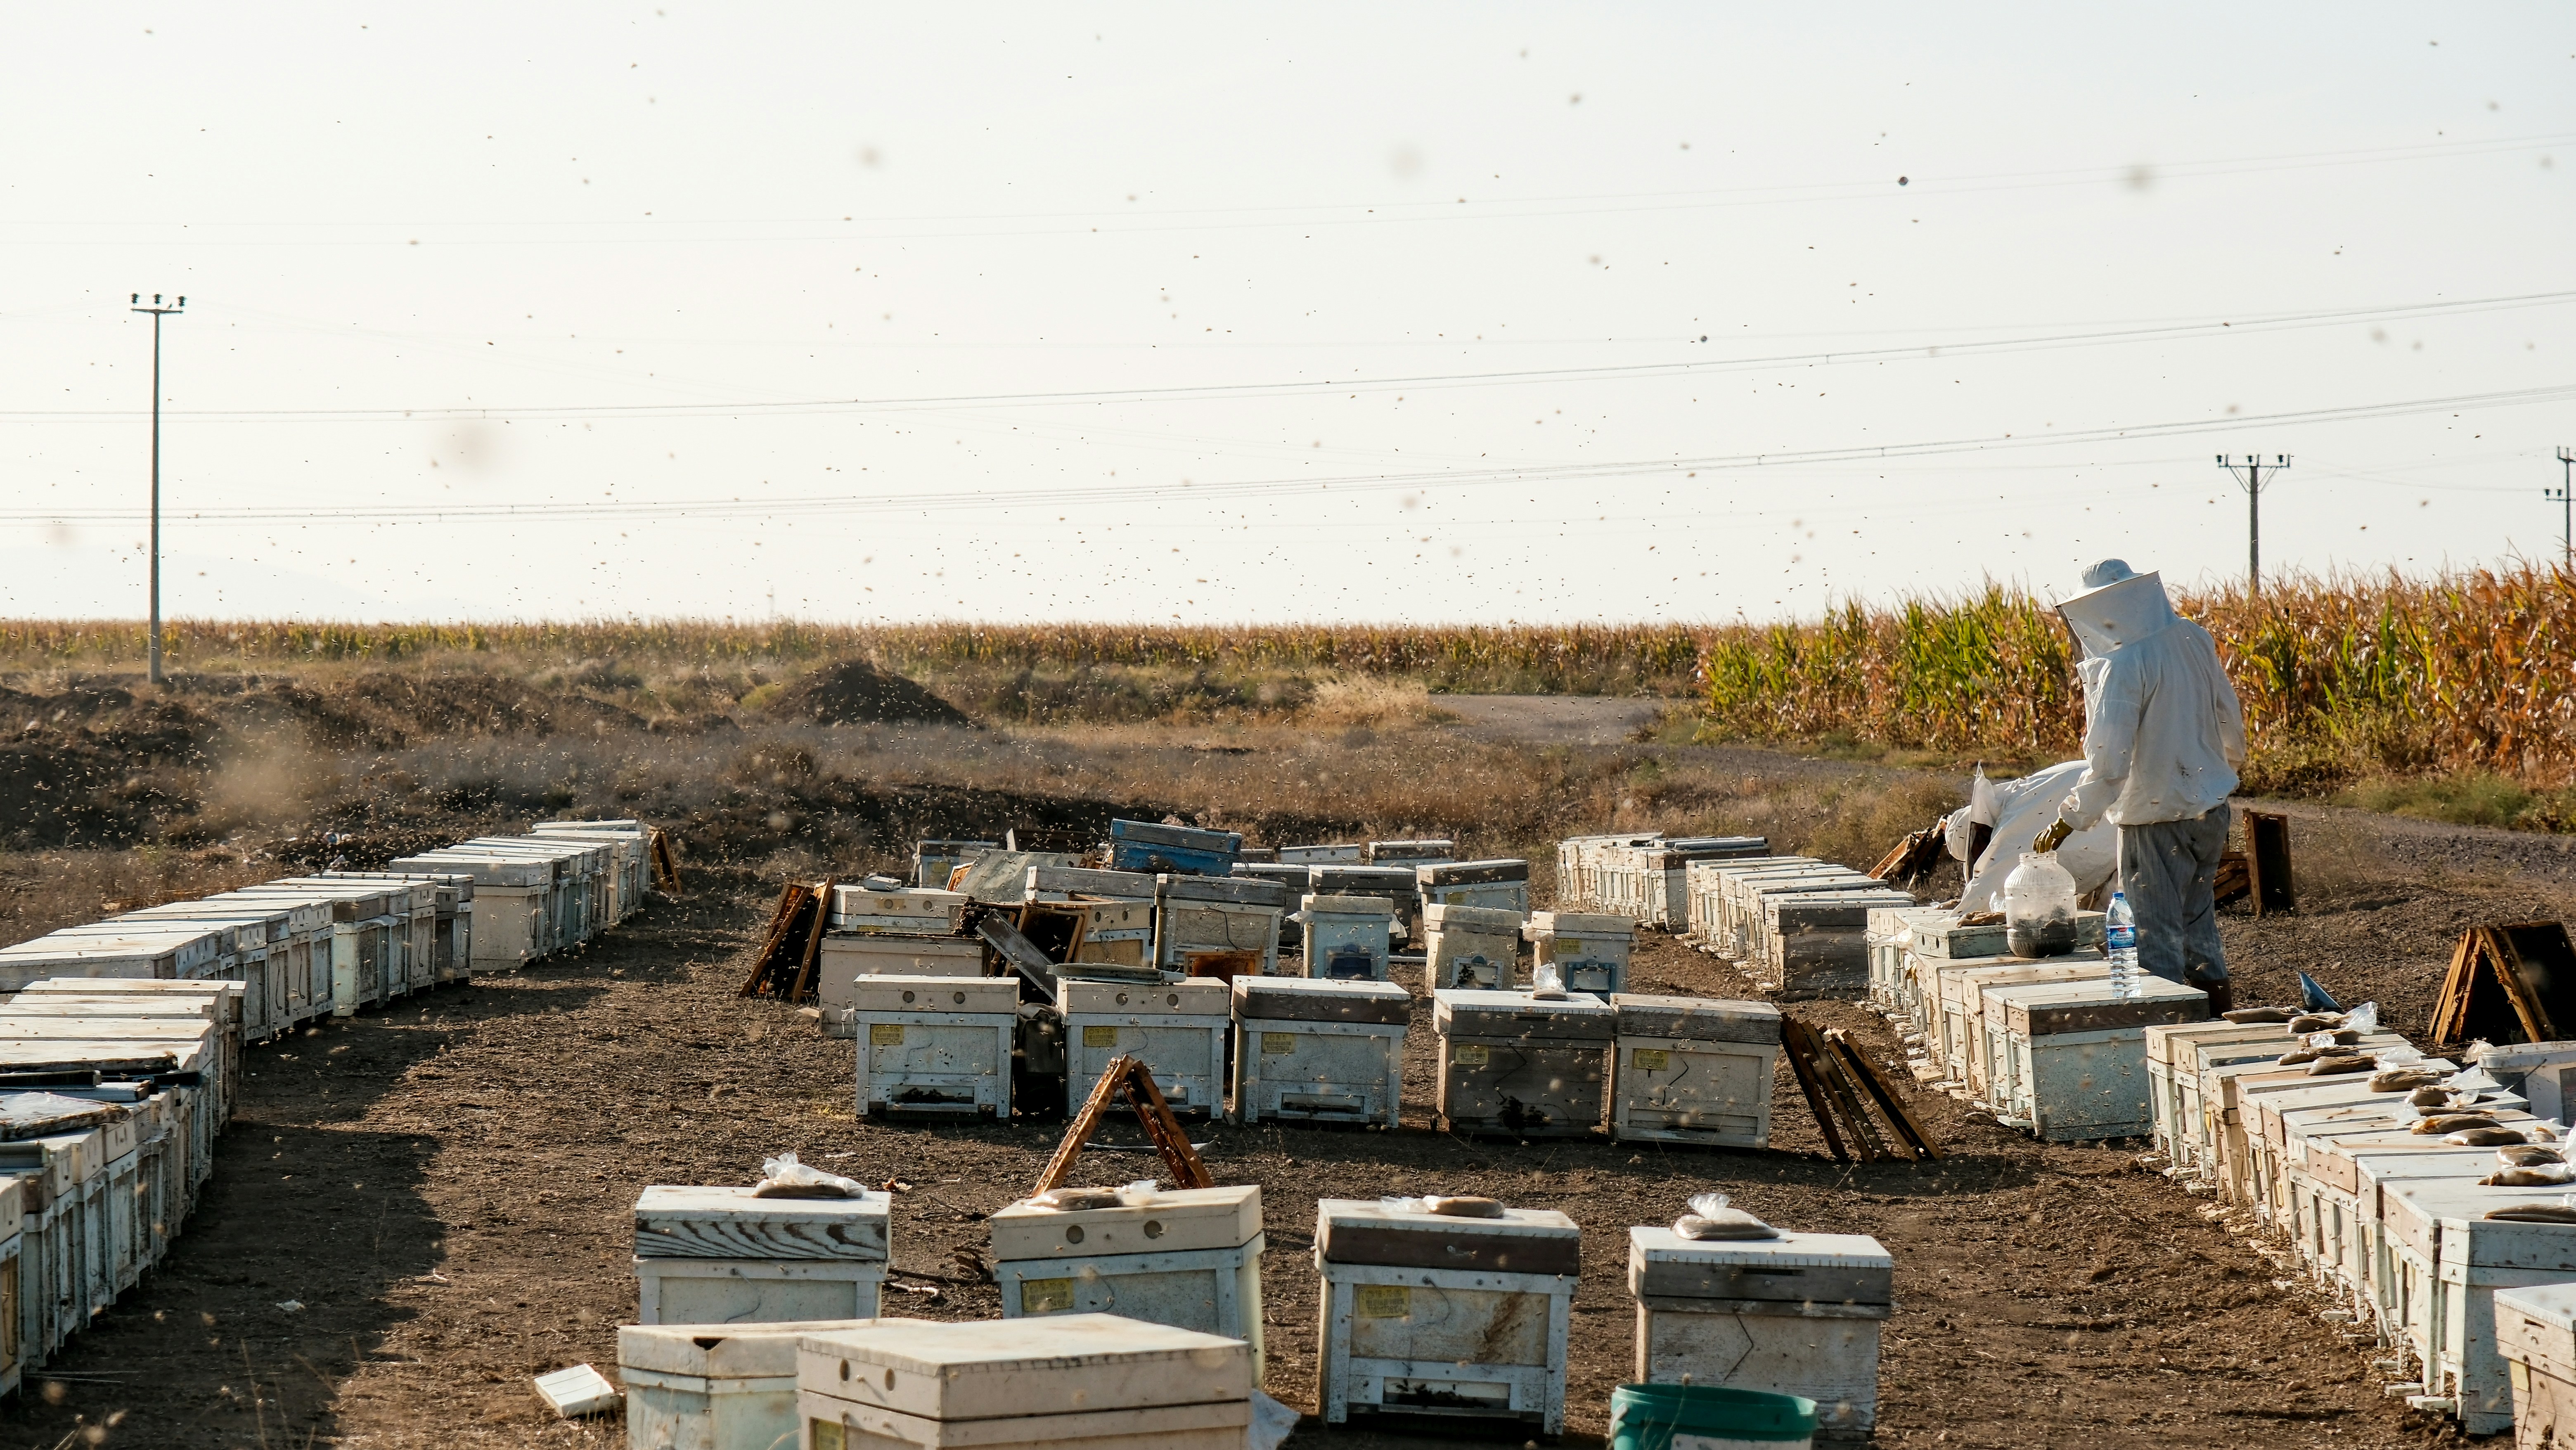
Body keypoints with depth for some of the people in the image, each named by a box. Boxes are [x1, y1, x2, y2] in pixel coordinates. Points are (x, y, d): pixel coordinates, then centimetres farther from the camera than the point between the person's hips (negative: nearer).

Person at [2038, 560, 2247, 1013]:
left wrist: (2070, 819, -15)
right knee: (2198, 922, 21)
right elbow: (2230, 718, 13)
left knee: (2155, 931, 2)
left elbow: (2109, 760, -24)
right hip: (2211, 806, 8)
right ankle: (2220, 1014, 27)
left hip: (2157, 819, -8)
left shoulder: (2122, 666, -22)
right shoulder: (2194, 640, 0)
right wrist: (2227, 767, 32)